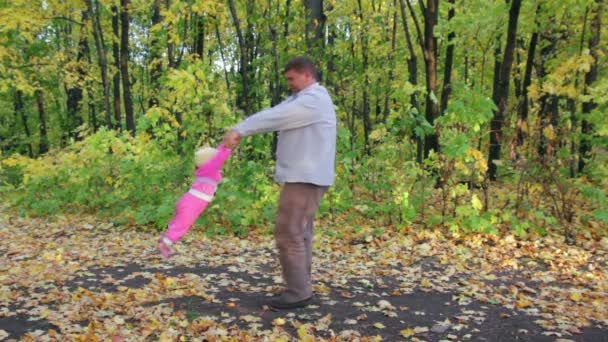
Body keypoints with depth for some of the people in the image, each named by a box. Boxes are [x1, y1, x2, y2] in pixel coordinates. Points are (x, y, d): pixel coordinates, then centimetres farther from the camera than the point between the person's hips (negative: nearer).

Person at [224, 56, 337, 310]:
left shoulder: (313, 100, -13)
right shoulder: (301, 99, 22)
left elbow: (275, 118, -21)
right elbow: (273, 114, 11)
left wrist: (240, 131, -20)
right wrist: (239, 131, 0)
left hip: (306, 178, -11)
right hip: (301, 177, 11)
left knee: (288, 234, -10)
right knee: (299, 233, 13)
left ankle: (298, 293, -3)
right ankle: (301, 288, 20)